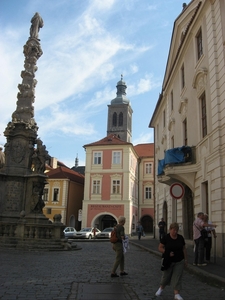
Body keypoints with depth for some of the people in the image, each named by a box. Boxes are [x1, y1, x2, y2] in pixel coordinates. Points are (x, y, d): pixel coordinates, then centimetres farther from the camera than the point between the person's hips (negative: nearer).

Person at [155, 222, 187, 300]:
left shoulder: (180, 238, 0)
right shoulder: (166, 237, -10)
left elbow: (184, 249, 8)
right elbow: (160, 248, -7)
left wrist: (186, 259, 7)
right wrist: (167, 253, -20)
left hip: (179, 262, 2)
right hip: (168, 261, -2)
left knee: (177, 277, 0)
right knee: (166, 276, 10)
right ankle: (161, 288, 36)